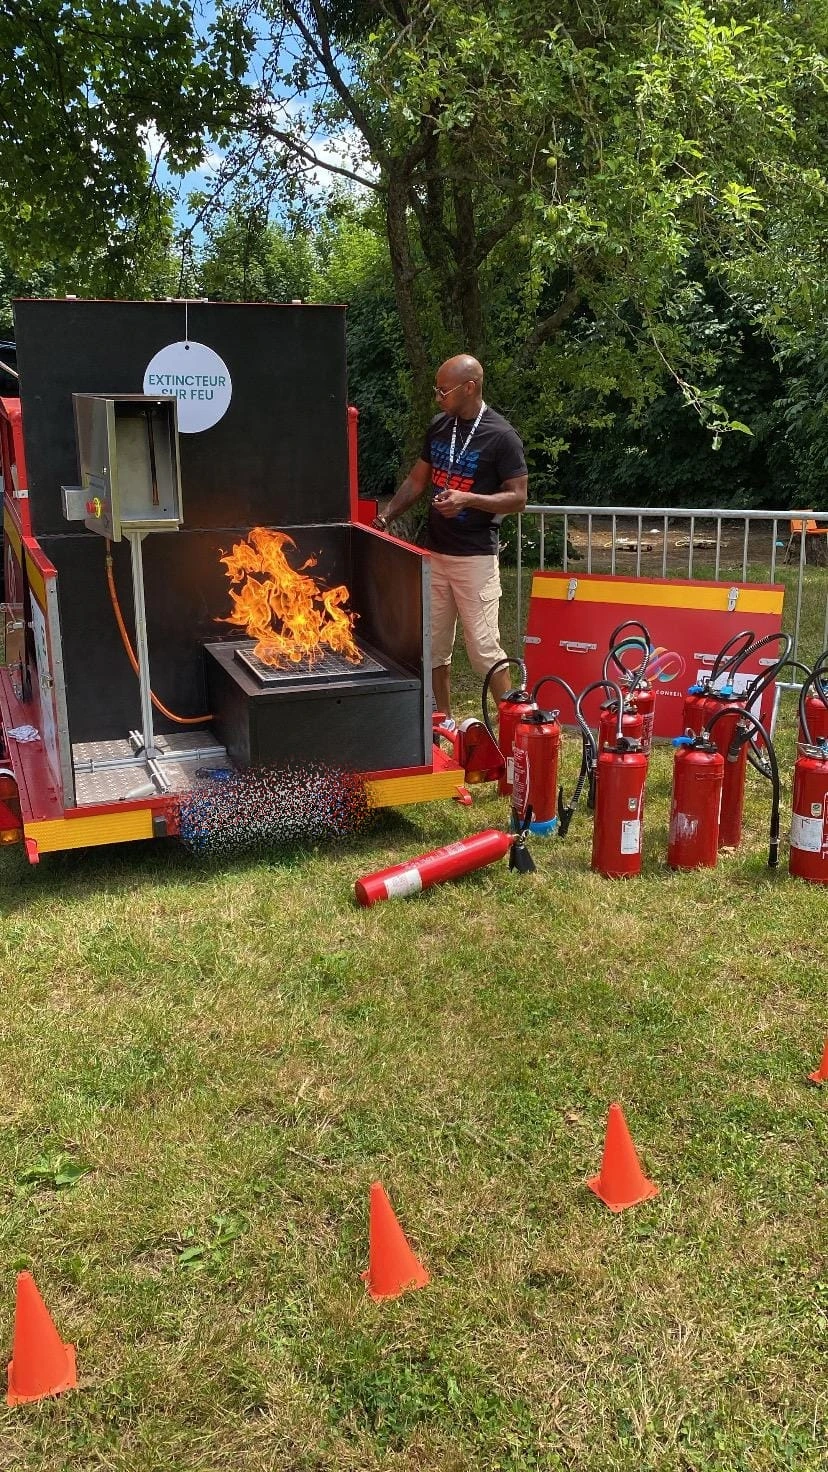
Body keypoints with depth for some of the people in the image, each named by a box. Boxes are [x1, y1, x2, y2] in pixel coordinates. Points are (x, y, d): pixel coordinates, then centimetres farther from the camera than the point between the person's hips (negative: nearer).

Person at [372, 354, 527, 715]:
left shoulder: (501, 436, -11)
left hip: (475, 557, -6)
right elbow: (417, 480, 15)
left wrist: (469, 499, -24)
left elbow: (517, 498, -11)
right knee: (434, 645, 9)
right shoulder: (438, 426, 7)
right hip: (434, 553, 6)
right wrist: (386, 516, 3)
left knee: (483, 647, -7)